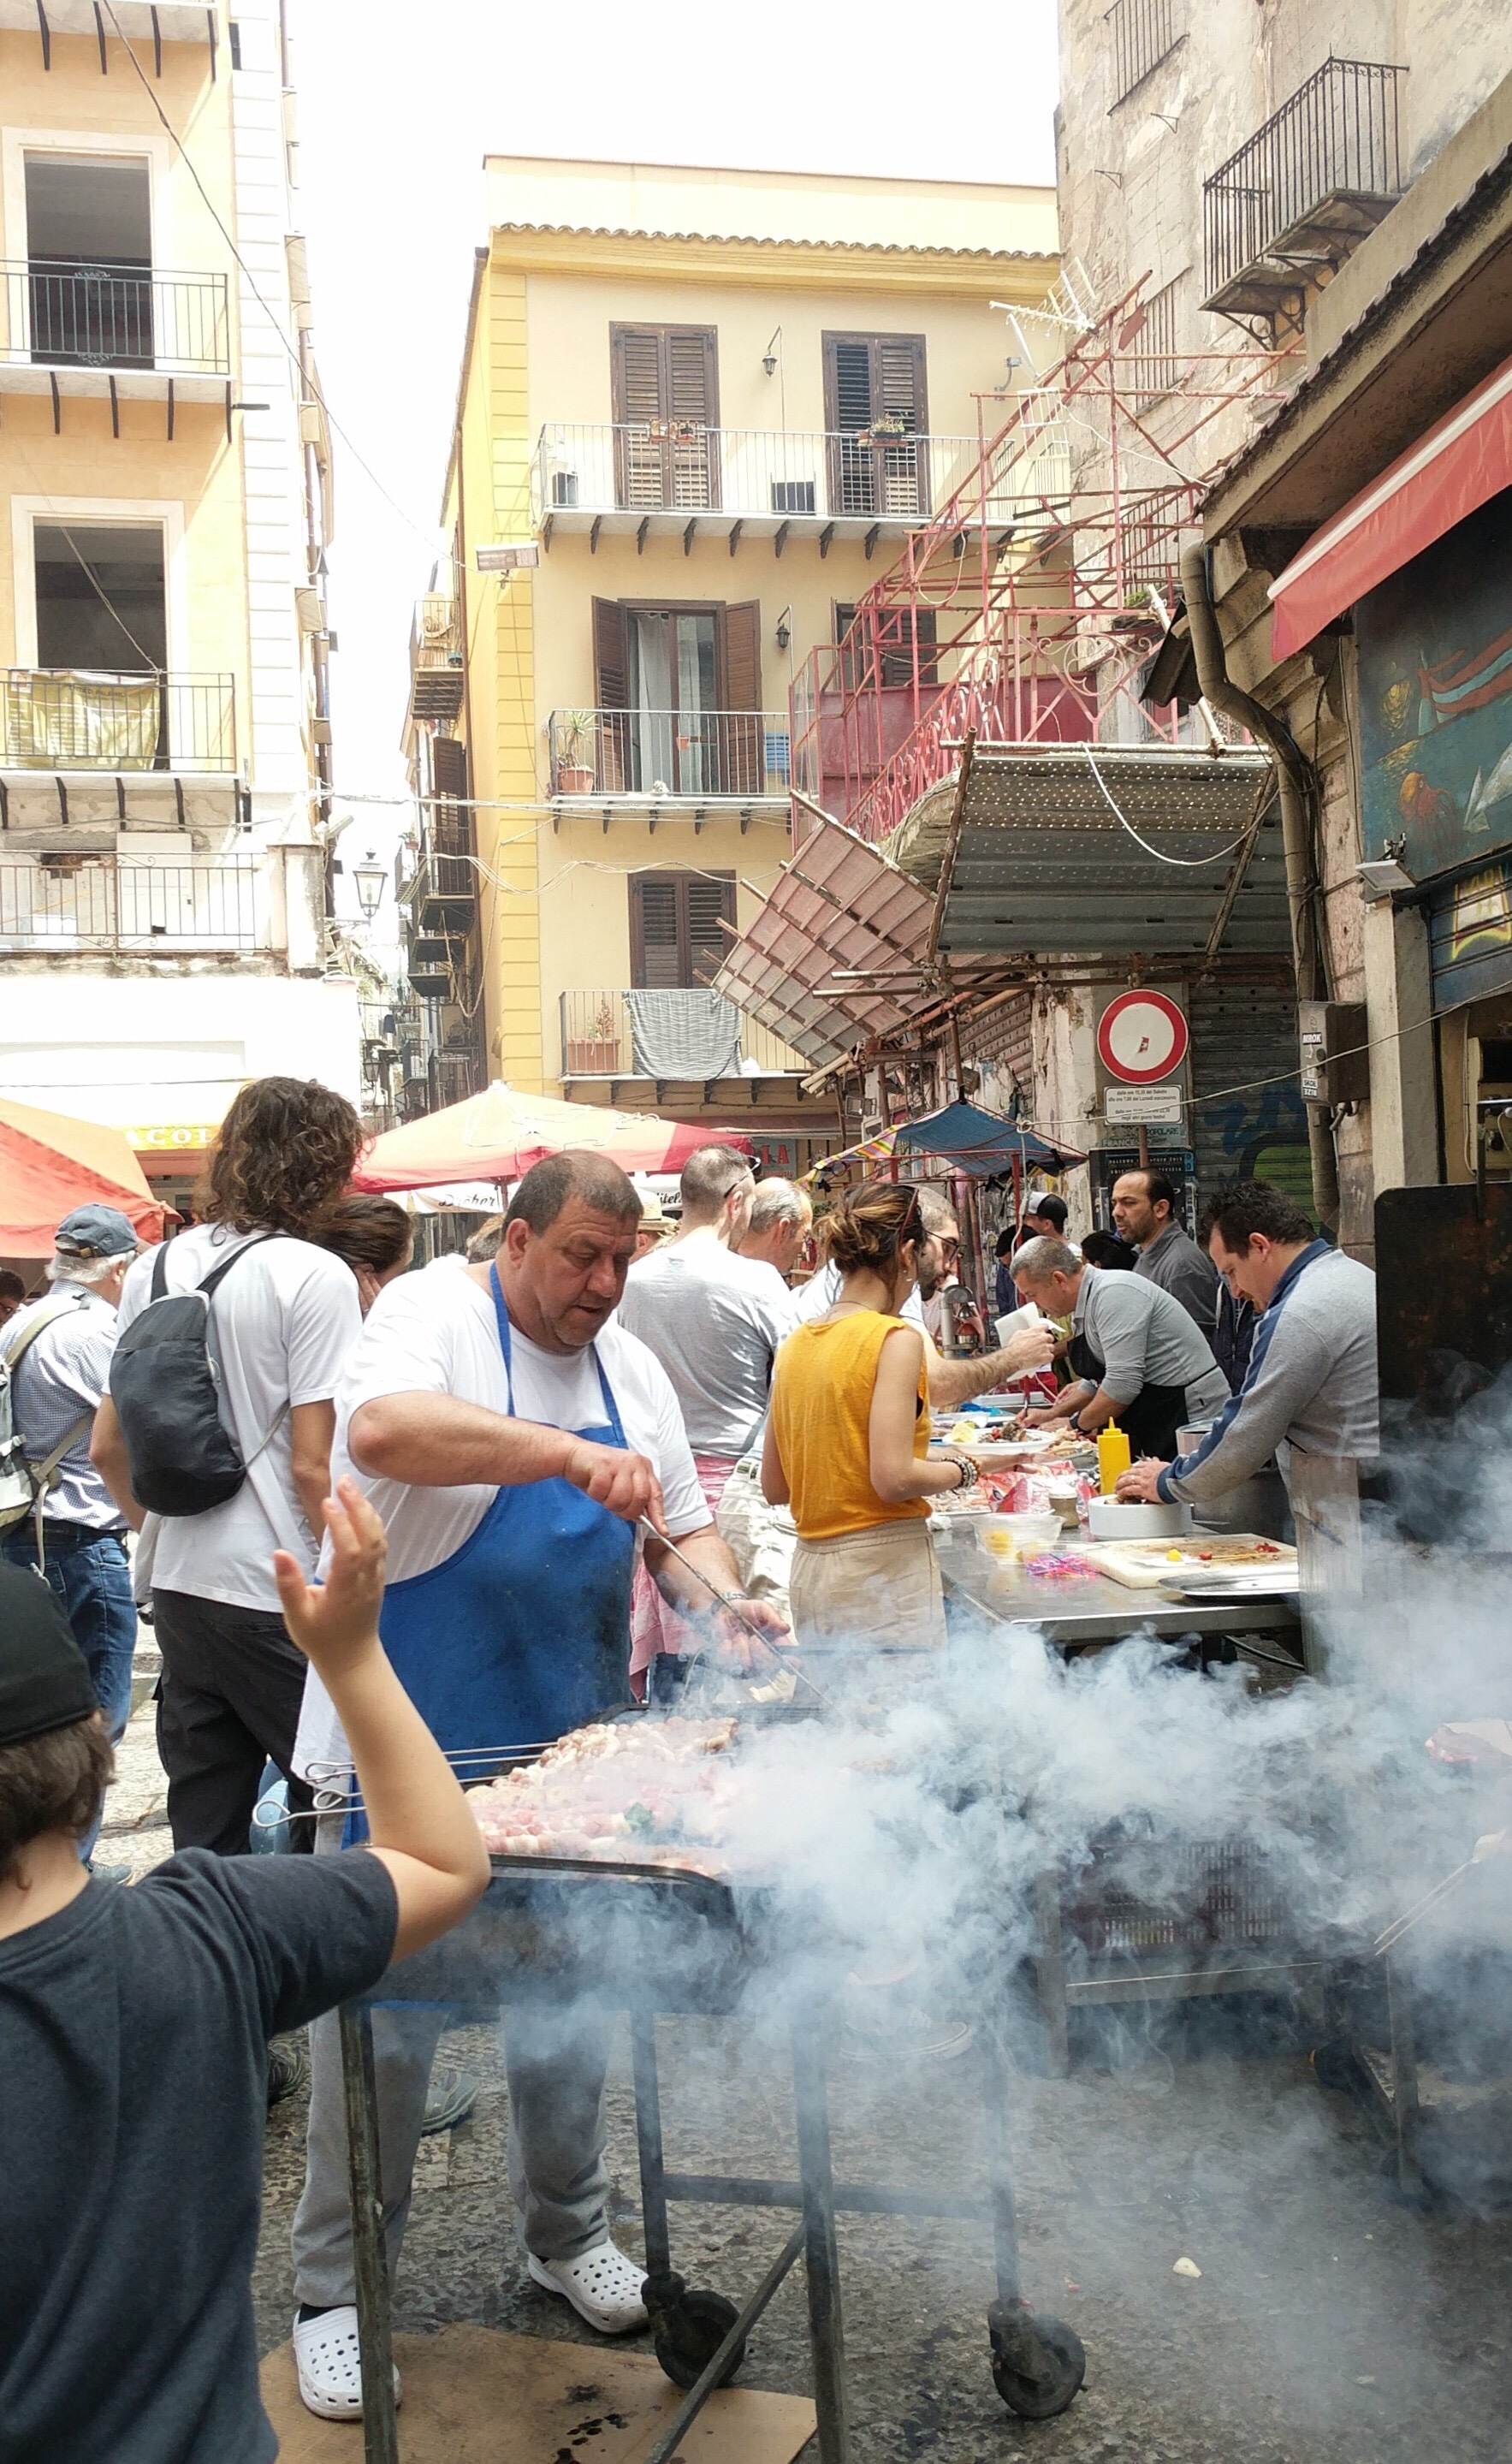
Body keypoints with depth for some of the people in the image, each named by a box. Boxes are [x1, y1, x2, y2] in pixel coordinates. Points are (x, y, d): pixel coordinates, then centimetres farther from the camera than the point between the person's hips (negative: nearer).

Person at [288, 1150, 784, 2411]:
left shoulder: (629, 1365, 7)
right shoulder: (434, 1311, -12)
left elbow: (683, 1528, 12)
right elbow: (380, 1430, -34)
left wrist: (723, 1603, -9)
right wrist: (569, 1453, -41)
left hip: (566, 1742, 6)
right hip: (404, 1750, -5)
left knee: (568, 2005, 17)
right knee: (380, 2020, 6)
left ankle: (568, 2236, 38)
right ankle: (337, 2293, 26)